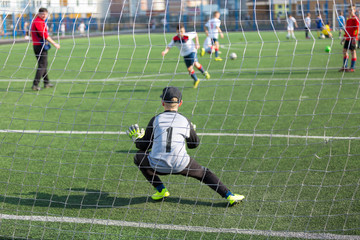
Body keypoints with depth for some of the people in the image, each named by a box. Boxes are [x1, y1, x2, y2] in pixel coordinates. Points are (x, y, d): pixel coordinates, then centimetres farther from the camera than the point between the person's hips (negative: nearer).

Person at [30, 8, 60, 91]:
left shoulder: (41, 22, 17)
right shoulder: (38, 22, -16)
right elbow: (44, 35, -21)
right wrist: (54, 43, -18)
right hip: (40, 46, -11)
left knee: (44, 65, 20)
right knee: (42, 66, -9)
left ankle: (47, 83, 31)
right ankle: (35, 85, -13)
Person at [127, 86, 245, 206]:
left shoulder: (156, 120, 6)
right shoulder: (185, 121, 8)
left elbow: (144, 146, 9)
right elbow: (194, 144, 22)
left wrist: (136, 137, 28)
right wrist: (192, 130, 40)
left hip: (158, 166, -1)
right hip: (180, 165, 1)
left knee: (139, 157, 28)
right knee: (203, 172, 23)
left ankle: (161, 190, 20)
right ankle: (229, 196, 10)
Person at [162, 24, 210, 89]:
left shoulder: (187, 36, -22)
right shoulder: (175, 39, -17)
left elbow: (195, 34, -4)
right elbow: (169, 46, -17)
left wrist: (197, 44, -9)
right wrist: (165, 51, -36)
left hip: (192, 51, -3)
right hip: (184, 54, 3)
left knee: (195, 63, -23)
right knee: (189, 69, 2)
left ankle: (204, 72, 5)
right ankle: (196, 80, 25)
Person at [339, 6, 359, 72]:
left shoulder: (355, 19, -8)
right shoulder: (348, 19, 17)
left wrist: (355, 37, -20)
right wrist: (344, 37, 21)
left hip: (352, 38, -8)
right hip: (347, 38, 8)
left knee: (353, 52, -3)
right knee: (344, 51, 7)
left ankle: (352, 68, 1)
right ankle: (344, 67, 12)